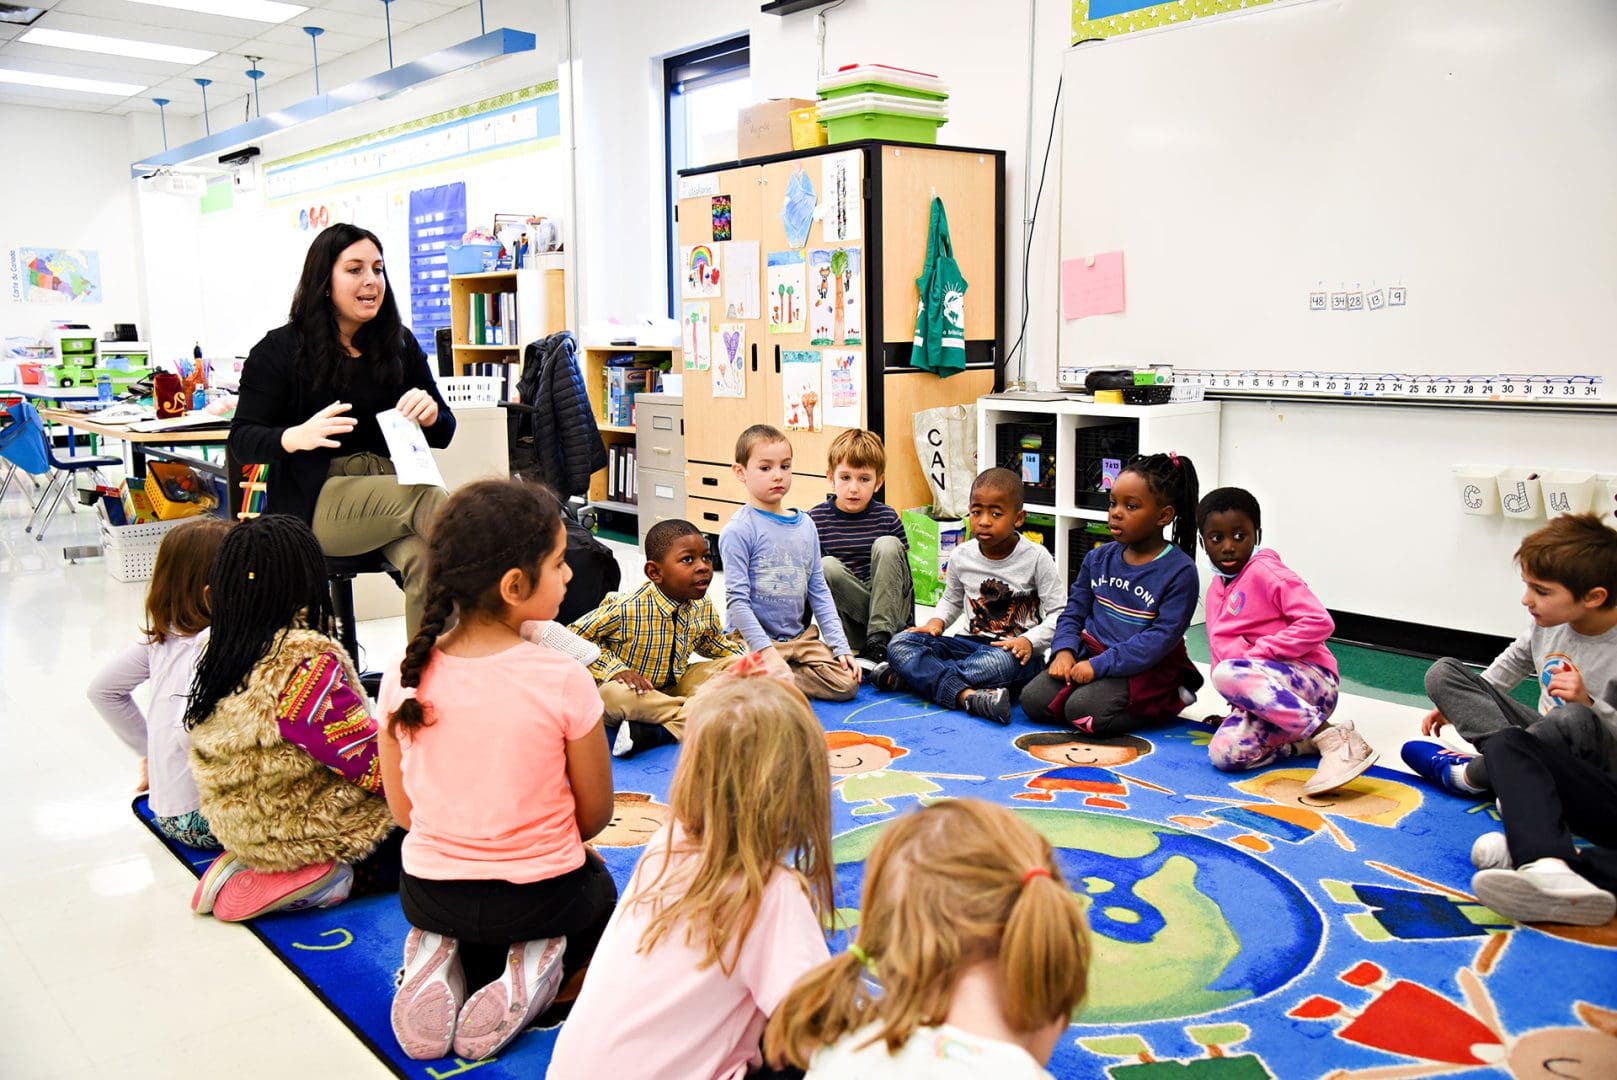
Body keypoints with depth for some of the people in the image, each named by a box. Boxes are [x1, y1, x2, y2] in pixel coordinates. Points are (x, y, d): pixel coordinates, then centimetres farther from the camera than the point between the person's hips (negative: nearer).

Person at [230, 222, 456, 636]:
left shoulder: (400, 344, 13)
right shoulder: (279, 350, 2)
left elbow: (444, 434, 14)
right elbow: (241, 441, -2)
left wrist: (430, 413, -11)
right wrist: (296, 437, -25)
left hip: (392, 489, 3)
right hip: (316, 499, -3)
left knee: (424, 560, -31)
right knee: (426, 499, -32)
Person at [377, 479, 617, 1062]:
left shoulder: (405, 675, -12)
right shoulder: (563, 680, -22)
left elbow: (403, 809, 0)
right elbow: (595, 814, -9)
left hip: (428, 893, 3)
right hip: (540, 897, -3)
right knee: (598, 885, 32)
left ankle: (443, 965, 5)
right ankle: (528, 972, 2)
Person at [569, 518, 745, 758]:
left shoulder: (703, 607, -7)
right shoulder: (626, 609, -25)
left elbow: (712, 642, 15)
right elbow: (574, 638, -17)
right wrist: (615, 669, -27)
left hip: (674, 687, 6)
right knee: (613, 695, -38)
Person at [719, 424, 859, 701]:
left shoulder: (806, 525, 8)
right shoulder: (738, 530, -11)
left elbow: (819, 591, 11)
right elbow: (737, 600, -15)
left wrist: (841, 646, 4)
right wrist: (768, 652, -22)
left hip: (801, 637, 6)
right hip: (754, 639, -6)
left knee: (846, 683, -12)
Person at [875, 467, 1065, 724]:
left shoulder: (1036, 558, -8)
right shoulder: (961, 556, 3)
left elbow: (1058, 614, -8)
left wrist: (1029, 641, -25)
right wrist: (937, 622, 0)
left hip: (1017, 653, -4)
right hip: (973, 643, 4)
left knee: (1003, 661, -43)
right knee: (900, 644, -18)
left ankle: (923, 676, -26)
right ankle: (967, 695, -40)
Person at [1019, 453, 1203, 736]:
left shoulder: (1180, 571, -11)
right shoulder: (1099, 558, 7)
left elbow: (1163, 636, -18)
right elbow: (1074, 611, 11)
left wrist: (1100, 665, -23)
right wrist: (1064, 650, -11)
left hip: (1144, 667, -5)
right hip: (1091, 655, 6)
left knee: (1082, 710, -27)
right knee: (1033, 701, -14)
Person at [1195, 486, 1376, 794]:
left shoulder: (1265, 572, -7)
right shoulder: (1215, 589, 17)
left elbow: (1319, 622, -18)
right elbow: (1221, 650, 23)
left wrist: (1257, 653, -18)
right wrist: (1235, 702, 12)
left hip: (1310, 679, -6)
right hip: (1261, 688, 6)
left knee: (1227, 674, -37)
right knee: (1225, 754, -25)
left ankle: (1331, 737, -29)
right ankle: (1302, 741, -2)